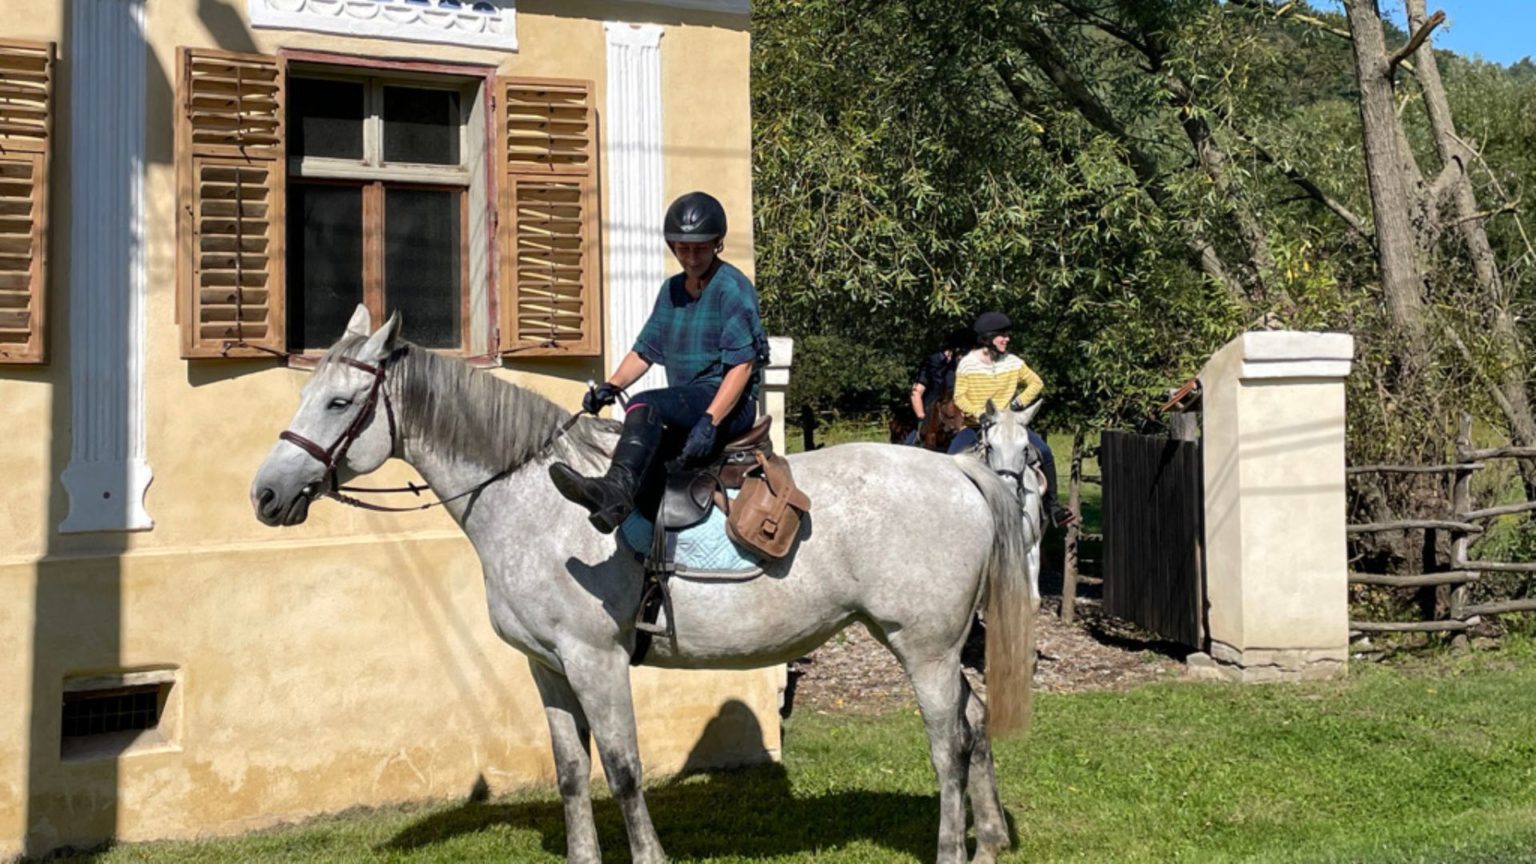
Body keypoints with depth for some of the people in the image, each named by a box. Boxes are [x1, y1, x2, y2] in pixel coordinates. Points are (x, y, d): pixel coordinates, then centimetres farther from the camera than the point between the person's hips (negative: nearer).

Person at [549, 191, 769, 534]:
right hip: (686, 407, 9)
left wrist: (710, 421, -28)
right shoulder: (671, 290, 16)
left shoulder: (732, 288, -9)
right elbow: (645, 351, 16)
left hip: (730, 404, -9)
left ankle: (617, 489, -55)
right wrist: (611, 386, -4)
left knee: (644, 406, -33)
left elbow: (742, 364, -16)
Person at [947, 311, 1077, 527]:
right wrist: (978, 413, -21)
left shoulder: (1013, 363, 2)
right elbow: (959, 397, -6)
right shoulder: (967, 364, -6)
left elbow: (1037, 383, 11)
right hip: (975, 425, -2)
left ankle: (1052, 505, -4)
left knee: (1044, 451, -16)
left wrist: (1021, 401, -4)